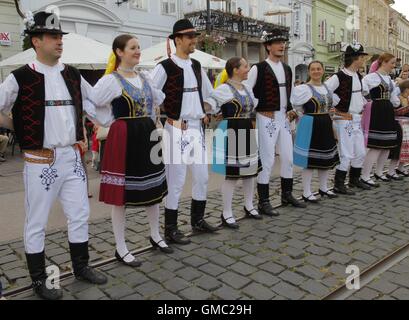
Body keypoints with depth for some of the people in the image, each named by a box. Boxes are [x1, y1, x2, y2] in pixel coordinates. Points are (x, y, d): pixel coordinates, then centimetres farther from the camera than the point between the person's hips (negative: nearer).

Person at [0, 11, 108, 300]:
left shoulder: (72, 75, 9)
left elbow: (93, 103, 20)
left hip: (72, 157, 6)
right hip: (41, 162, -5)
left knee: (80, 215, 13)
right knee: (37, 223, 7)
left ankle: (81, 266, 32)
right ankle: (39, 280, 23)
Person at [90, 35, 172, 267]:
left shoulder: (145, 78, 11)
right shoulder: (111, 80, -10)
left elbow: (162, 100, 24)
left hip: (147, 136, 7)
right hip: (124, 139, -7)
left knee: (153, 187, 14)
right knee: (122, 193, 2)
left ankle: (156, 236, 34)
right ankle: (121, 249, 16)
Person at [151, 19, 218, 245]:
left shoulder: (197, 66, 12)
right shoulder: (165, 67, -9)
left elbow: (209, 94, 24)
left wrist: (207, 115, 11)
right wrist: (163, 118, -8)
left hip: (197, 129, 7)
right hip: (176, 131, -7)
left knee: (202, 177, 12)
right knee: (176, 181, -1)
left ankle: (198, 220, 30)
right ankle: (170, 230, 13)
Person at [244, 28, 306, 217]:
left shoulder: (287, 69, 12)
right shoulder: (258, 68, -9)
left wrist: (290, 110, 12)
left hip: (284, 119, 7)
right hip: (266, 120, -7)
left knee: (288, 158, 12)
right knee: (267, 161, -5)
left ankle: (287, 195, 29)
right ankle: (263, 203, 6)